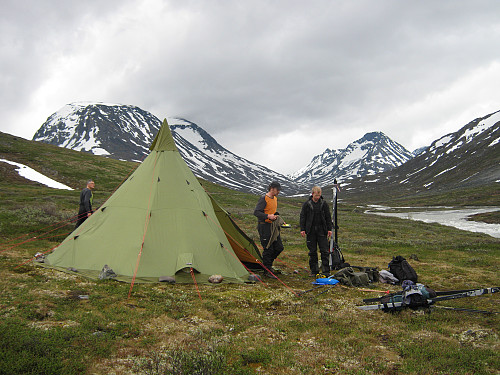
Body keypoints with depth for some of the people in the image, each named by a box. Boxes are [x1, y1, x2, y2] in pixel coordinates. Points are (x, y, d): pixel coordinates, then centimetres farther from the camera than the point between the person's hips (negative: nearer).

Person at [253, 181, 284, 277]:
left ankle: (267, 262, 25)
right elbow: (256, 212, -19)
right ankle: (268, 270, 6)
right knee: (268, 249, -5)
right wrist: (268, 216, -28)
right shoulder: (264, 199, -14)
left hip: (273, 226, 8)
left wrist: (277, 217, 11)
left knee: (279, 247, 7)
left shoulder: (275, 198, 13)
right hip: (265, 227, -8)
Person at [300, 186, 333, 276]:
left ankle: (326, 271, 2)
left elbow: (328, 217, 9)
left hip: (322, 230, 0)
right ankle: (314, 271, 13)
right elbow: (302, 217, 4)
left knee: (324, 251, -3)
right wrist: (302, 229, -3)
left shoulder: (324, 204, 5)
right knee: (312, 251, 5)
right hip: (311, 231, 0)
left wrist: (329, 229, 3)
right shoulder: (306, 204, 2)